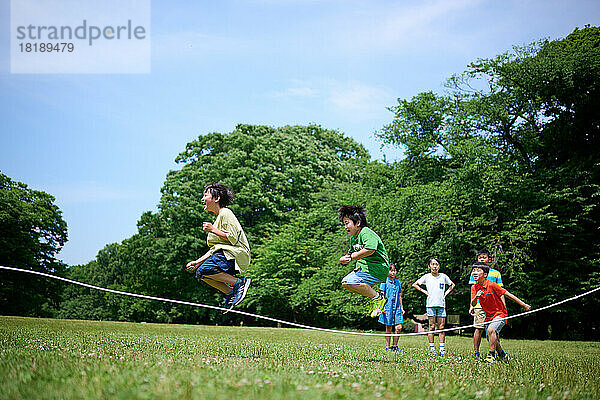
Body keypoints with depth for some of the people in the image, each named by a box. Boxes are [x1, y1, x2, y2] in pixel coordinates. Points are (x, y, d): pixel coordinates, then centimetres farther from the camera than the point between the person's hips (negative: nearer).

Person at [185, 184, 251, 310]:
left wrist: (213, 230, -14)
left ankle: (239, 283, -16)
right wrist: (198, 262, 14)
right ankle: (230, 293, 1)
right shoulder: (218, 217, 23)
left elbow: (233, 238, -17)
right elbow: (214, 249, 22)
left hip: (238, 254, -10)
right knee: (200, 273, 0)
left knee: (204, 270, -24)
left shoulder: (226, 213, -7)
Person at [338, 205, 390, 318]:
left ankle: (378, 297, -11)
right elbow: (351, 253, 28)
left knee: (351, 282, -24)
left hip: (378, 269, -10)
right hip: (363, 268, 11)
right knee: (345, 283, 9)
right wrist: (344, 259, 4)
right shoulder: (353, 238, 16)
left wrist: (352, 257, -20)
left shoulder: (366, 233, -15)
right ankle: (373, 296, 10)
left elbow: (370, 250, -31)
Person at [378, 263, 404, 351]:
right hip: (388, 307, -4)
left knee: (399, 327, -2)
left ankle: (394, 346, 11)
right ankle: (387, 347, 8)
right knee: (388, 328, 0)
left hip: (397, 307, 4)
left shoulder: (398, 282, 14)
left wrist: (401, 308, 17)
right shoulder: (385, 282, -1)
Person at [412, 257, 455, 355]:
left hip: (441, 304, 1)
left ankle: (442, 349, 2)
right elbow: (415, 284, 11)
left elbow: (452, 285, 23)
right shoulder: (427, 277, 3)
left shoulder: (443, 276, 7)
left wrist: (446, 293, 9)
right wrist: (424, 292, 3)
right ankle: (432, 348, 3)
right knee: (432, 327, 0)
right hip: (431, 304, -1)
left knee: (441, 327, 0)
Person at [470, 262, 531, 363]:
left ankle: (492, 355, -22)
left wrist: (523, 305, -11)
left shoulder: (492, 285, -19)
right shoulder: (474, 288, -2)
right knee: (493, 340, 12)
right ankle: (503, 355, 39)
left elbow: (507, 294, -14)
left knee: (491, 330, -31)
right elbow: (472, 304, -8)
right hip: (489, 316, 6)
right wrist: (476, 297, -32)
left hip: (500, 314, -6)